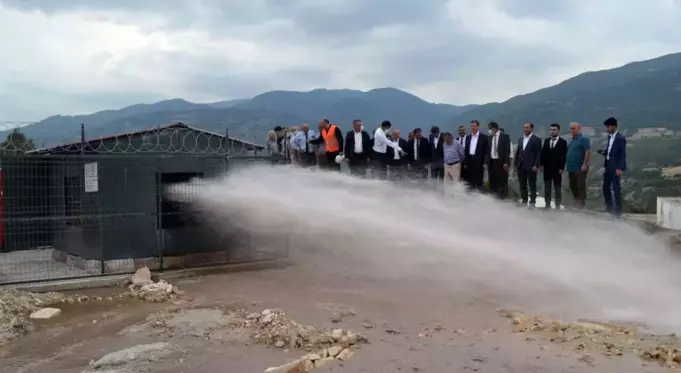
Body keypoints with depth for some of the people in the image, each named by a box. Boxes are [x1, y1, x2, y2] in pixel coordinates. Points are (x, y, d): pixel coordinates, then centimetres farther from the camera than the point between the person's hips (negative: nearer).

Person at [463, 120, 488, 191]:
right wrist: (465, 162, 7)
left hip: (479, 162, -4)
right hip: (469, 161, 5)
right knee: (470, 181, 7)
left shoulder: (484, 137, -2)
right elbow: (466, 150, 13)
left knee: (479, 181, 0)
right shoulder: (468, 137, 13)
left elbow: (487, 150, -5)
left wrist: (485, 162, -13)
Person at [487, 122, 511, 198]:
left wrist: (506, 163, -16)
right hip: (492, 162, 6)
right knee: (493, 181, 7)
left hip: (501, 162, -5)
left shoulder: (505, 136, -6)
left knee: (502, 180, 1)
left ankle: (502, 196, 9)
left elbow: (507, 150, -10)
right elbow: (489, 150, 12)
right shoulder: (490, 137, 10)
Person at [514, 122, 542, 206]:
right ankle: (524, 201, 17)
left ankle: (532, 202, 3)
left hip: (531, 167, -6)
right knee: (522, 185, 9)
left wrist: (536, 165, -14)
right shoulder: (520, 139, 15)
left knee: (532, 185, 0)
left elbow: (538, 153, -7)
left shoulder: (537, 139, -3)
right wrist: (515, 164, 10)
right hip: (521, 166, 6)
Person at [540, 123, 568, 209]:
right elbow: (543, 153, 10)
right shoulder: (546, 141, 11)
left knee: (557, 188, 3)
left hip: (557, 169, -4)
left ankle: (558, 205, 6)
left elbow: (564, 156, -7)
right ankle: (547, 204, 11)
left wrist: (562, 168, -13)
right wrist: (542, 165, 2)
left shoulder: (563, 142, -2)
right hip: (547, 168, 4)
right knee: (547, 187, 6)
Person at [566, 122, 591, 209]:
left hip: (579, 169, -9)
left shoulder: (584, 139, -8)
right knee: (573, 187, 11)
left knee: (580, 187, -7)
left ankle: (581, 205, -4)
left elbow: (588, 152, -16)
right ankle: (576, 204, 20)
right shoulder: (572, 140, 18)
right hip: (571, 168, 9)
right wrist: (567, 164, 15)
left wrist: (584, 165, -21)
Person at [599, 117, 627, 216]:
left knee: (616, 188, -2)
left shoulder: (621, 138, -13)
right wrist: (604, 152, -1)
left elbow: (623, 155, -15)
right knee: (606, 187, 11)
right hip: (608, 166, 8)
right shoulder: (609, 136, 11)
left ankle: (618, 210, 6)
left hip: (615, 167, -8)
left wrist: (620, 168, -20)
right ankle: (609, 208, 23)